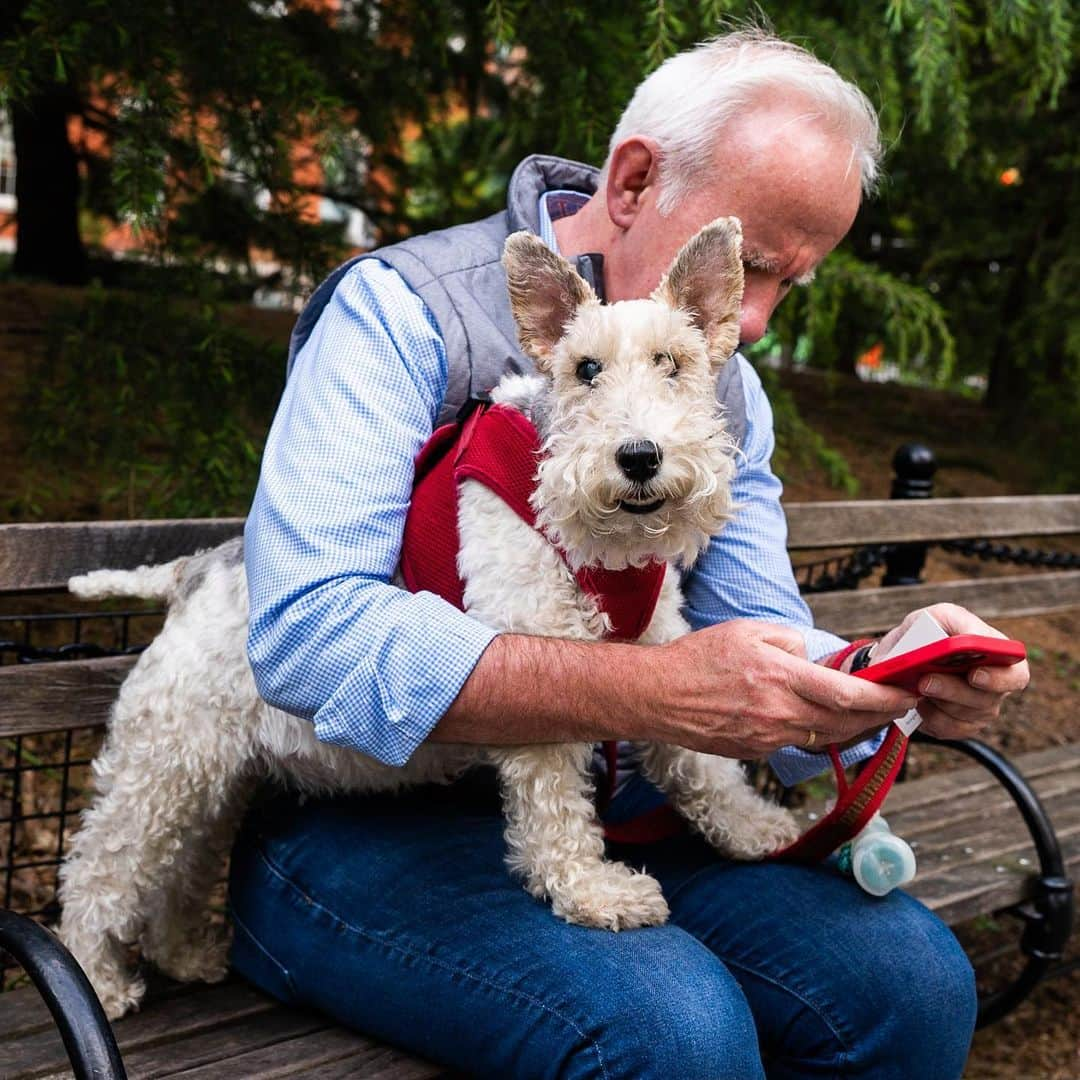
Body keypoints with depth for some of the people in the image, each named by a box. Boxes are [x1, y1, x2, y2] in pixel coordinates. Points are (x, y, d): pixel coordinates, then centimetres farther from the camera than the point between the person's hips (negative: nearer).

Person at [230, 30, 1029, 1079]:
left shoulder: (728, 394, 9)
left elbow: (762, 661, 5)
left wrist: (888, 676, -19)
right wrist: (651, 691, -32)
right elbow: (307, 634, -26)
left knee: (912, 980, -11)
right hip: (363, 823, -6)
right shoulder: (399, 313, -13)